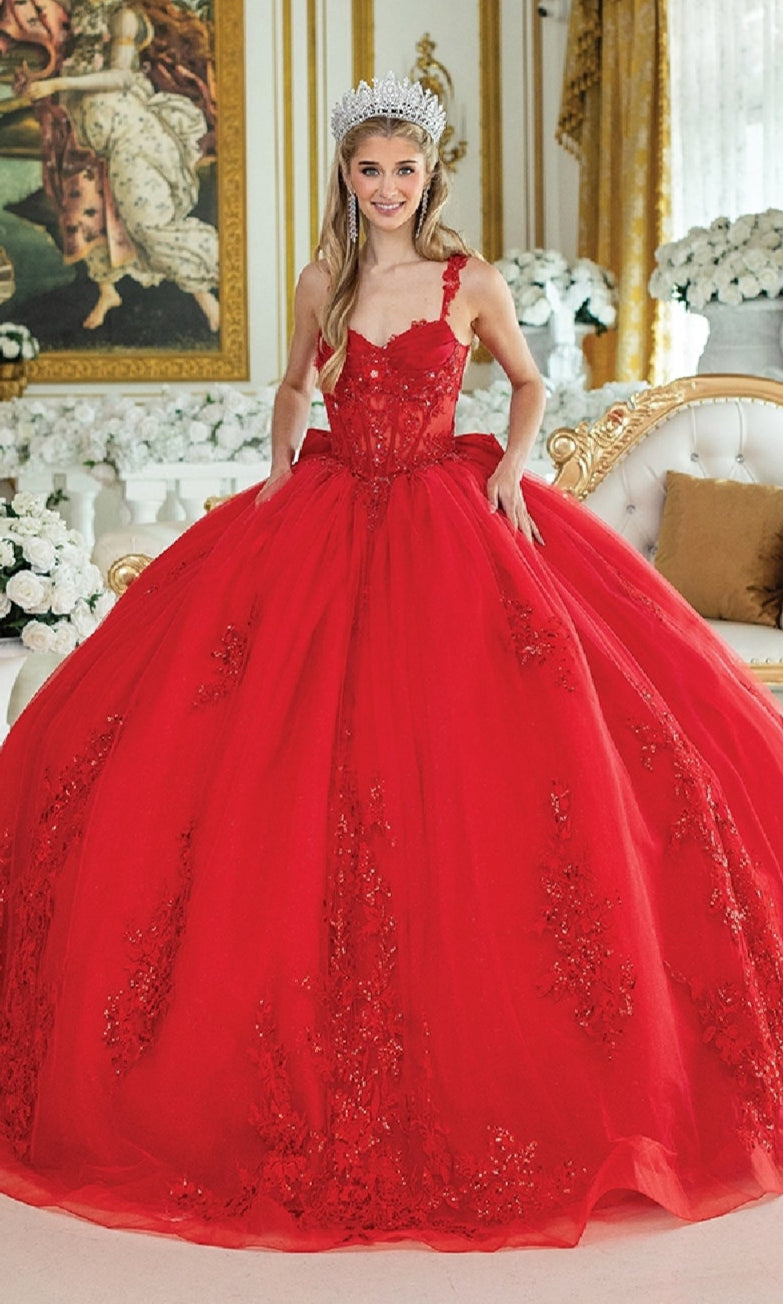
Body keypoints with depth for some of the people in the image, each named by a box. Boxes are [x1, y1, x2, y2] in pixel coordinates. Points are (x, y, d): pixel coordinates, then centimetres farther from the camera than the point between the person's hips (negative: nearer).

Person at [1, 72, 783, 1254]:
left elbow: (530, 383, 13)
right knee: (293, 757, -3)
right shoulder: (323, 284, 6)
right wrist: (280, 470, 6)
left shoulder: (474, 284, 0)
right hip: (325, 518, 2)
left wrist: (511, 469, -2)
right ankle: (308, 987, 14)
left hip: (450, 521, -2)